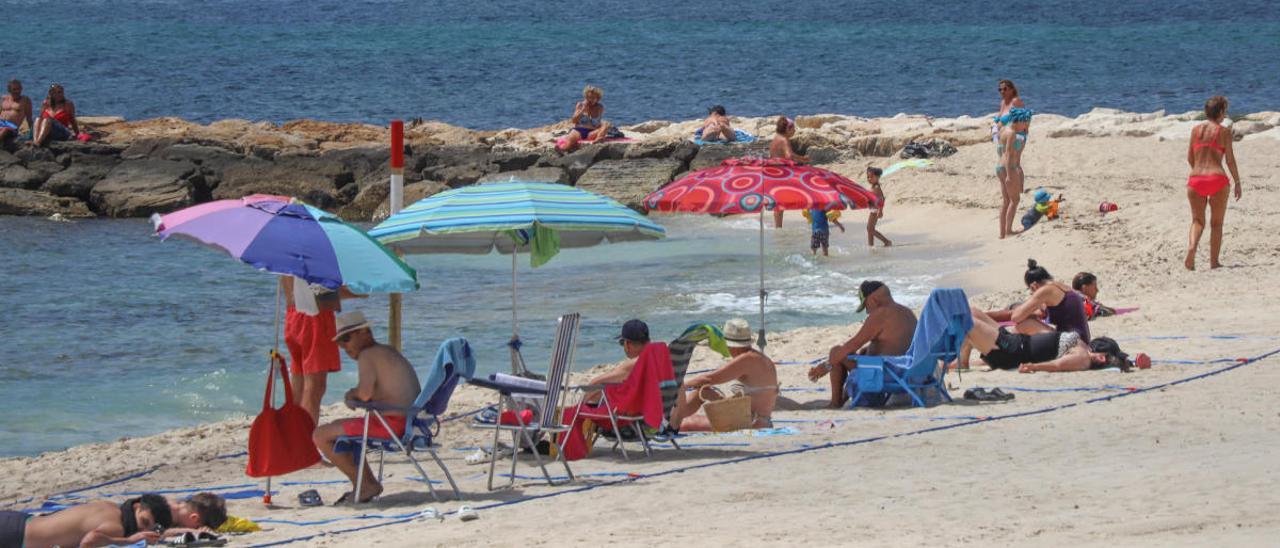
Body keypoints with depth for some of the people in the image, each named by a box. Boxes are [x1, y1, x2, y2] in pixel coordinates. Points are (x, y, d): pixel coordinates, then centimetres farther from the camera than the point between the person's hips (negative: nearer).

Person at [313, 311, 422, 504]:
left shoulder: (368, 355, -11)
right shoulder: (389, 352, 20)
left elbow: (364, 394, -24)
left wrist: (351, 394, -1)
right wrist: (352, 397, 11)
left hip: (391, 422, -11)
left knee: (321, 436, -6)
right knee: (339, 426, 32)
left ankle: (367, 485, -2)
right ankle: (367, 485, 24)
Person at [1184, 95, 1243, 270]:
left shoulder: (1196, 130, 10)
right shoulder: (1224, 132, 0)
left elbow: (1190, 158, 13)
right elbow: (1230, 160, -2)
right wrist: (1237, 183, 7)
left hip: (1195, 179, 2)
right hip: (1217, 179, -2)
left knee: (1197, 221, 11)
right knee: (1216, 223, 11)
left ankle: (1191, 247, -18)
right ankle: (1214, 261, 10)